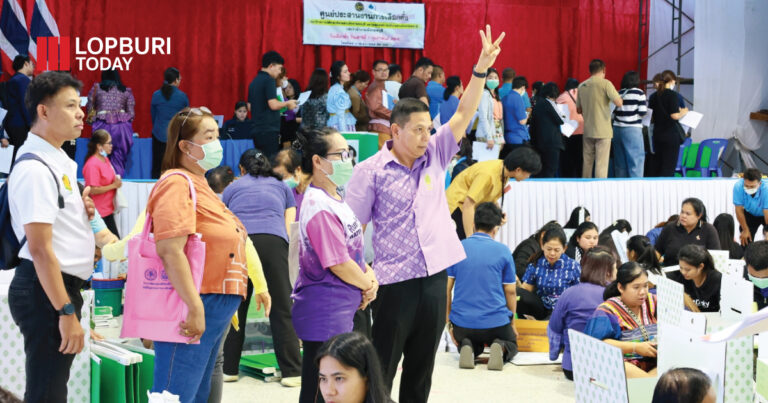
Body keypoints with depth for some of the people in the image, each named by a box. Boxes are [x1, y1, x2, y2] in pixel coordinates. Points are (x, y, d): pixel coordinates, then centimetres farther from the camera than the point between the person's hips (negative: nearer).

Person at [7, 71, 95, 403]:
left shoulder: (59, 161, 13)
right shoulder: (35, 169, -17)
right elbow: (40, 250, -22)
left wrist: (82, 210, 6)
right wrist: (66, 312, -24)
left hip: (63, 286, 10)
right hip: (46, 290, -10)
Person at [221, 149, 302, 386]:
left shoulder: (233, 188, 28)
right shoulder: (282, 187, 27)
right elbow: (288, 228, 22)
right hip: (273, 242, -1)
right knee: (281, 310, 0)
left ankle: (228, 369, 14)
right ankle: (291, 372, -2)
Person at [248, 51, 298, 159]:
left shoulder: (254, 81, 15)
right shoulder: (269, 80, -10)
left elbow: (249, 107, 21)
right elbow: (273, 105, -18)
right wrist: (287, 103, 0)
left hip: (256, 129, 8)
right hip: (269, 130, -8)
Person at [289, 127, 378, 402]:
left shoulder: (335, 200, 13)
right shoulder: (320, 207, -19)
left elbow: (354, 248, 19)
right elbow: (338, 264, -19)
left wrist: (369, 276, 0)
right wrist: (368, 285, -3)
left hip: (344, 312, 10)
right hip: (325, 312, -10)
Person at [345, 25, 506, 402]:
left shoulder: (434, 156, 7)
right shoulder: (370, 171, -6)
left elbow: (463, 115, 0)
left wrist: (481, 68, -12)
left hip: (434, 277, 5)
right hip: (394, 282, -5)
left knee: (421, 367, 13)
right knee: (381, 370, 1)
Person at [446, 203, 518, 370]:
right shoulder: (503, 251, -1)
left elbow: (446, 289, 0)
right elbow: (510, 292, 4)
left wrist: (448, 322, 9)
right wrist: (512, 323, 18)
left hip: (462, 323, 2)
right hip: (496, 322, -2)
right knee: (512, 345, 28)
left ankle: (467, 349, -5)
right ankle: (501, 349, -9)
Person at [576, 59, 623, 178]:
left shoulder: (582, 86, 8)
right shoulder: (605, 83, -9)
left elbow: (578, 110, 15)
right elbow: (619, 103, -17)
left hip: (587, 130, 5)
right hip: (603, 130, -5)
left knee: (587, 162, 13)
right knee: (601, 164, -4)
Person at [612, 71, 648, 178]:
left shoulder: (619, 93, 7)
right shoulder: (639, 93, -4)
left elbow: (613, 112, 7)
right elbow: (642, 112, -8)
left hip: (617, 128, 5)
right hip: (632, 129, -5)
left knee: (620, 159, 10)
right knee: (636, 158, -1)